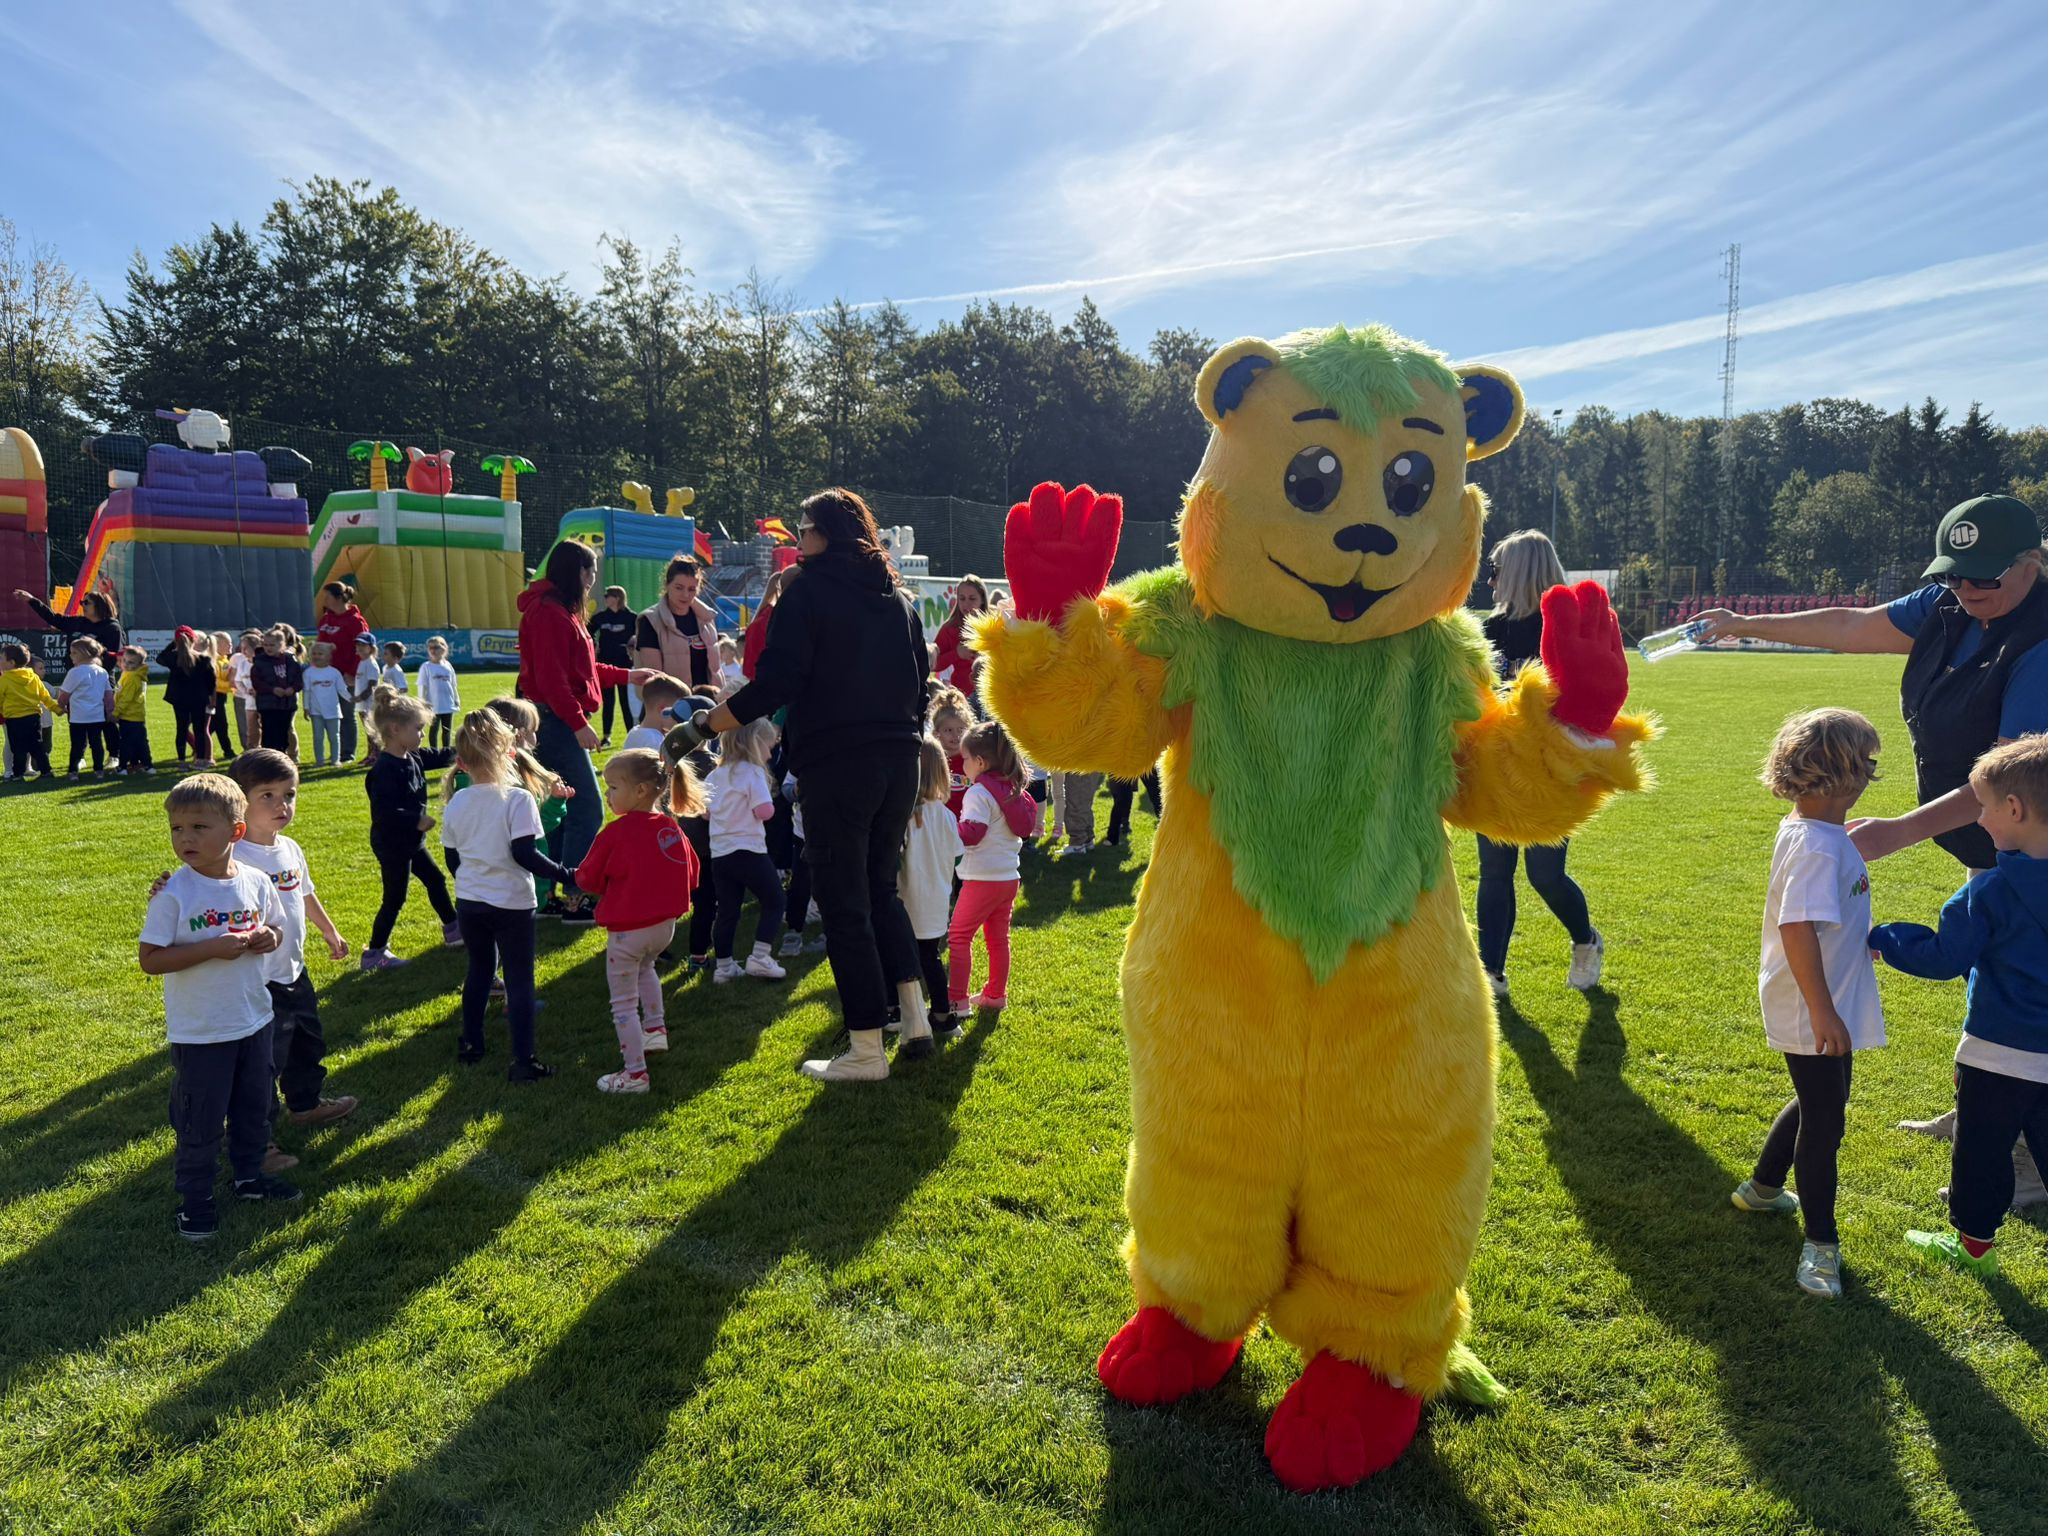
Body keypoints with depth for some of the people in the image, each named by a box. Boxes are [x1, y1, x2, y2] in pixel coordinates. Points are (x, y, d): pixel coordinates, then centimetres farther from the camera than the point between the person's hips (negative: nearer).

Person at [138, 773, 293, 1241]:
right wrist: (213, 948, -27)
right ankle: (195, 1199, 27)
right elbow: (149, 959, -18)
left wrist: (268, 937, -12)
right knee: (200, 1122, 8)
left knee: (254, 1107, 21)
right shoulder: (173, 895, -18)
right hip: (199, 1032, -4)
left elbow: (275, 927, 11)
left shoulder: (255, 881, -5)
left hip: (253, 1021, 5)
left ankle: (249, 1175, 41)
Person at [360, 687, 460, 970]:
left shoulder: (412, 758, 2)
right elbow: (382, 812, -33)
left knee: (435, 880, 21)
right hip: (392, 845, -10)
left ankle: (453, 930, 37)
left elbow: (438, 758, 18)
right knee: (394, 899, 0)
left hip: (410, 841, 10)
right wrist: (417, 820, -29)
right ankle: (374, 953, 12)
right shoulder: (385, 769, -26)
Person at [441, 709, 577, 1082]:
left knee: (479, 969, 23)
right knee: (519, 979, 2)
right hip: (511, 904, -5)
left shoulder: (457, 802, 0)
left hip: (468, 902, 5)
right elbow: (524, 853, -21)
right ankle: (523, 1061, 0)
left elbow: (452, 857, 9)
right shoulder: (518, 799, -16)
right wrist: (562, 874, -12)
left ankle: (470, 1044, 33)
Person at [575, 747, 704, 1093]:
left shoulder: (615, 833, -17)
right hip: (666, 925, 7)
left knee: (624, 1003, 5)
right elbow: (691, 873, 7)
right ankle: (655, 1027, 34)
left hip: (627, 929, -6)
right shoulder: (671, 827, 0)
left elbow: (587, 879, -9)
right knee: (646, 967, 37)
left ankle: (634, 1073, 7)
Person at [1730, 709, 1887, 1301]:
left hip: (1823, 1009, 10)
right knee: (1823, 1123, 4)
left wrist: (1860, 937, 34)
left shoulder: (1804, 830, 4)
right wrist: (1823, 1012, -33)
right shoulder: (1818, 847, -27)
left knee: (1819, 1102, 26)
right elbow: (1797, 928, -35)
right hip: (1813, 1015, -10)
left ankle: (1762, 1188, 44)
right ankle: (1821, 1241, 20)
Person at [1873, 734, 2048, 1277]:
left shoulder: (1991, 890, -20)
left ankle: (1974, 1242, 25)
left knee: (1981, 1150, 10)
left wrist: (1880, 938, -2)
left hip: (1999, 1054, -5)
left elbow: (1943, 957, -15)